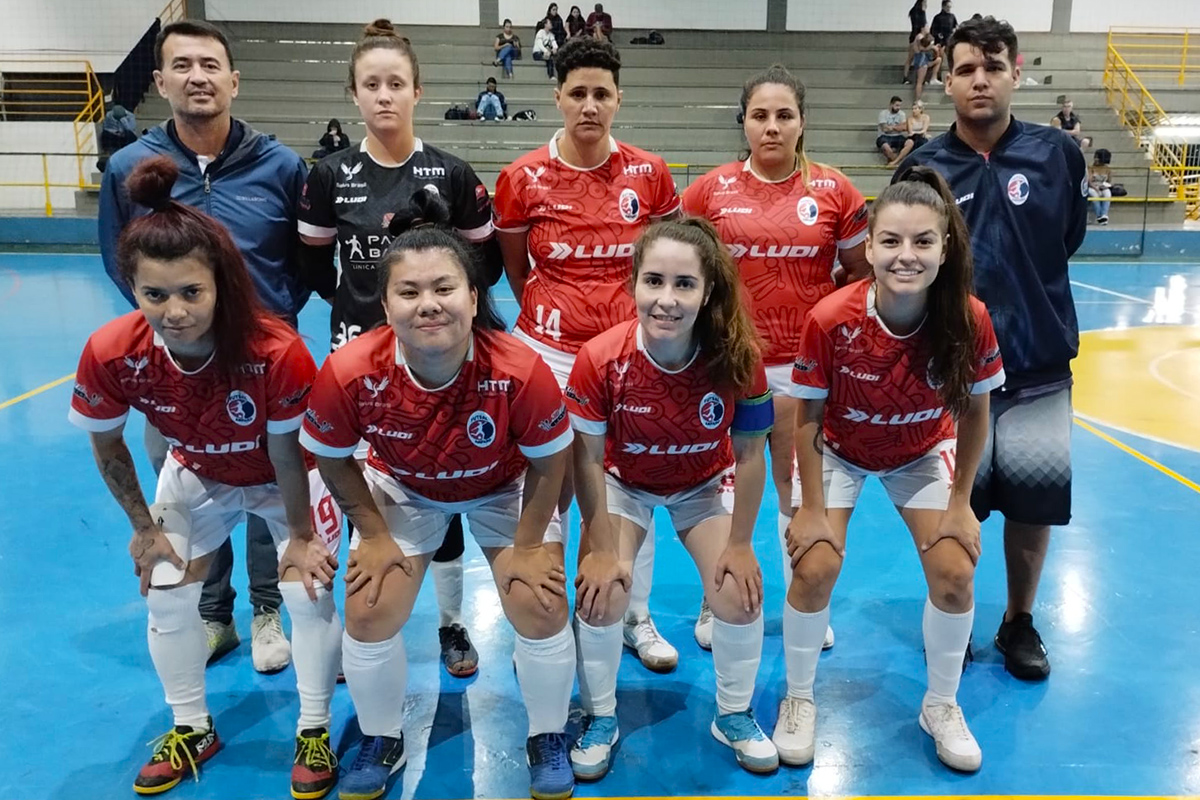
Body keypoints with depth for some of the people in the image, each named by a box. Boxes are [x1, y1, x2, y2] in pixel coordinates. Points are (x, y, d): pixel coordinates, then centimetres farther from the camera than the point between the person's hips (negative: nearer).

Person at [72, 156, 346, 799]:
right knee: (165, 595, 5)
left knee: (309, 592, -7)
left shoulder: (277, 352, -39)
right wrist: (144, 527, 0)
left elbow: (285, 453, -24)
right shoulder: (110, 354, -30)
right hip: (195, 478, 3)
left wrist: (300, 536, -12)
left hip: (283, 478, -3)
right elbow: (107, 446, -9)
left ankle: (314, 733, 17)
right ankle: (192, 729, 30)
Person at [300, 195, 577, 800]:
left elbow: (548, 461, -18)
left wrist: (527, 545, -12)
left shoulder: (521, 370, -37)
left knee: (541, 610, -9)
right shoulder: (350, 373, -34)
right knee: (369, 614, -4)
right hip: (402, 490, 1)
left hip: (505, 489, -1)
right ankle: (383, 743, 27)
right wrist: (374, 535, -6)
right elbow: (332, 457, -12)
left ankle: (548, 741, 21)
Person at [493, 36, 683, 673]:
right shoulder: (523, 178, -5)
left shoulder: (650, 174, -2)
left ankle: (637, 619, 28)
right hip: (550, 352, -1)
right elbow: (515, 268, 8)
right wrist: (549, 315, 9)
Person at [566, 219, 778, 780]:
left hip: (706, 484, 1)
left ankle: (734, 715, 19)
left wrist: (739, 544, -11)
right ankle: (600, 719, 15)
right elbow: (587, 459, -20)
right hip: (623, 483, 0)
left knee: (740, 595, -10)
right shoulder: (600, 358, -32)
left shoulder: (738, 356, -30)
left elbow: (749, 454, -16)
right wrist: (603, 550, -15)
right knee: (601, 596, -14)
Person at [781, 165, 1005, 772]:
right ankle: (799, 699, 14)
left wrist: (960, 503, -6)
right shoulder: (831, 319, -33)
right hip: (840, 452, -2)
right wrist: (812, 509, -15)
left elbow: (974, 412, -11)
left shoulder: (970, 319, -27)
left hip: (924, 454, 2)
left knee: (955, 574, -7)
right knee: (815, 569, -14)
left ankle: (941, 706, 21)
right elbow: (808, 419, -19)